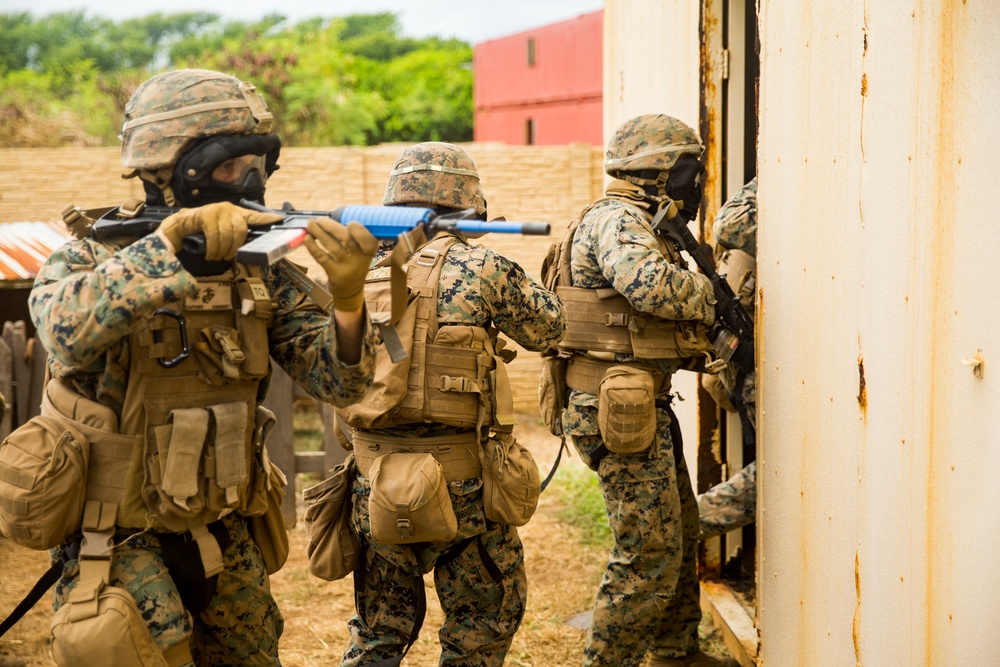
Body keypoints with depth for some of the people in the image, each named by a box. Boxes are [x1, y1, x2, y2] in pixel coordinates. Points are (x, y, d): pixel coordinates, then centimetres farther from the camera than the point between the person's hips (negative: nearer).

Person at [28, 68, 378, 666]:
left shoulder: (259, 273, 2)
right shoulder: (93, 258, -9)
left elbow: (338, 380, -4)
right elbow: (67, 330, -32)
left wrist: (348, 295, -22)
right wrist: (175, 241, -37)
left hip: (226, 543, 5)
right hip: (121, 544, -5)